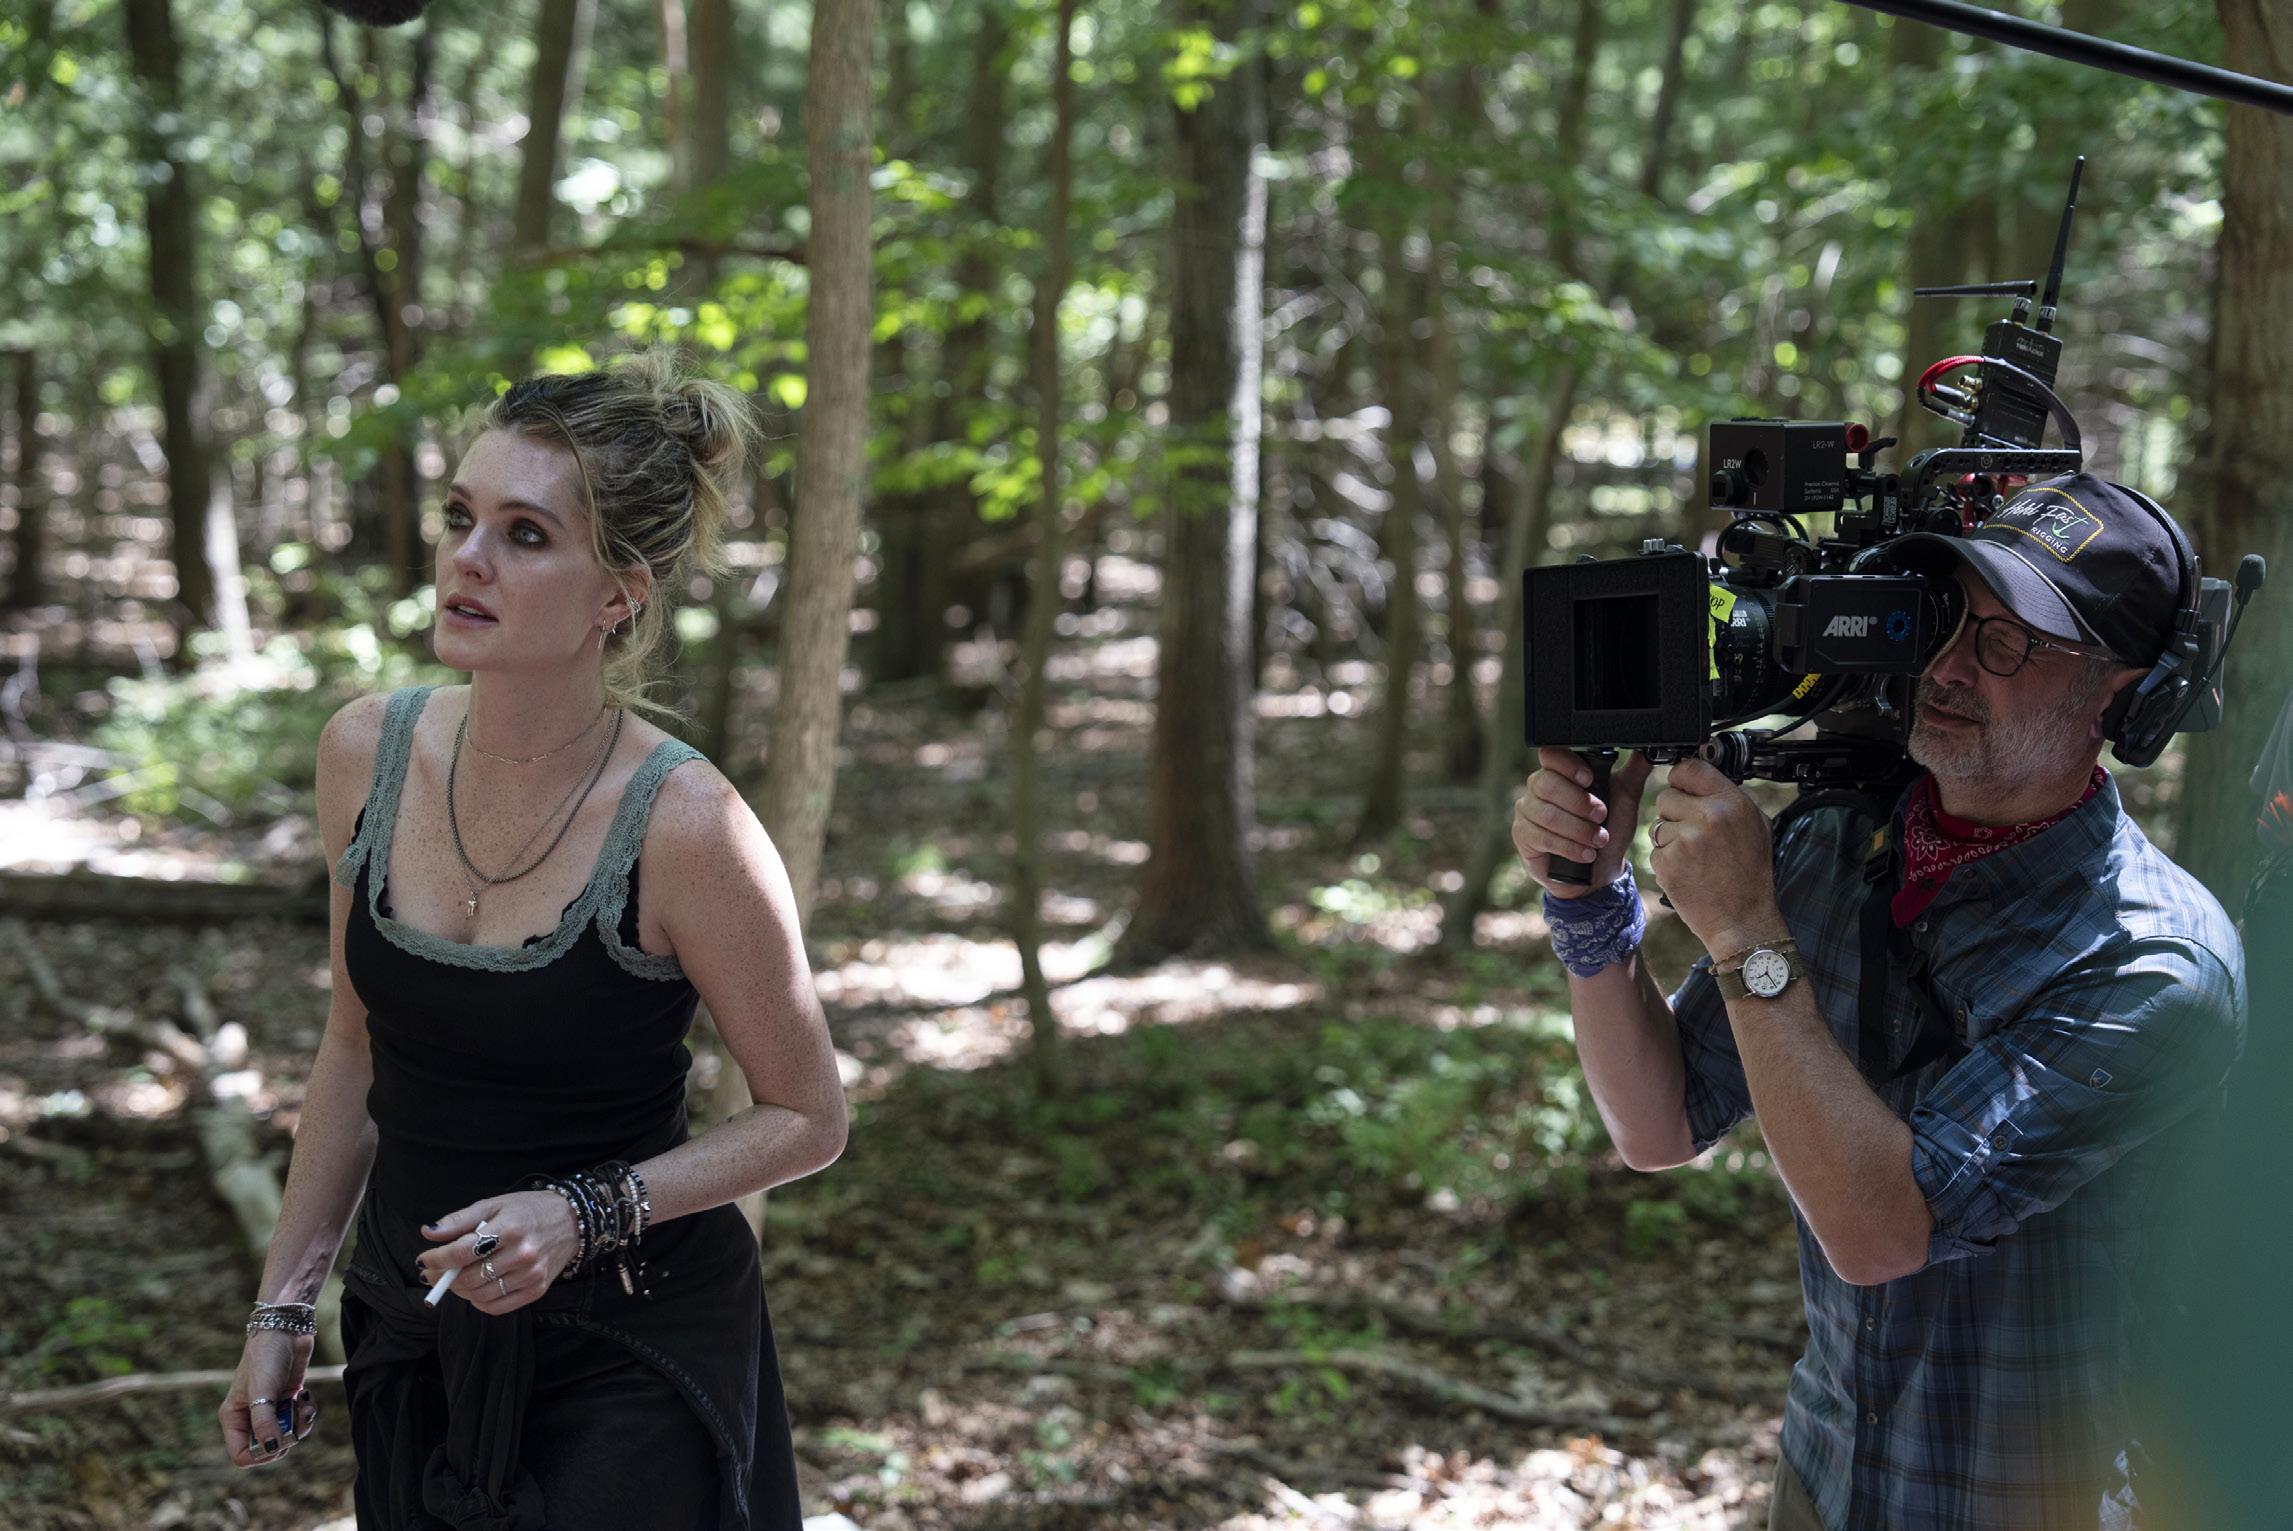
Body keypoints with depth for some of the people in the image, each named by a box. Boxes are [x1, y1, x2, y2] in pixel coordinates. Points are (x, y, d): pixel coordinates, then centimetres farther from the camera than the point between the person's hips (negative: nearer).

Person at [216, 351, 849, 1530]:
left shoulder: (683, 825, -22)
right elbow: (358, 1045, 8)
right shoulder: (366, 754, -7)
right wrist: (284, 1303, 11)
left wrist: (585, 1215, -23)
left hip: (625, 1358, -5)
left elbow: (806, 1119, -10)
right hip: (410, 1331, 5)